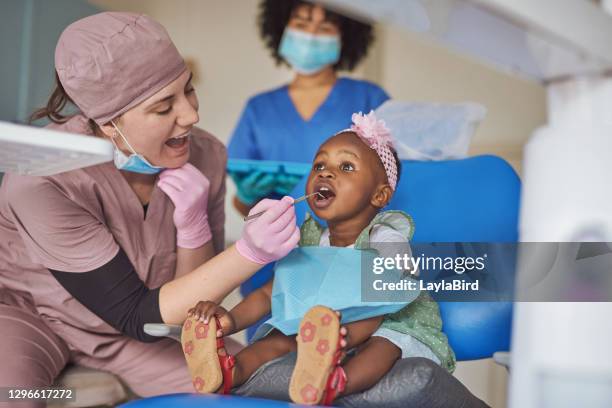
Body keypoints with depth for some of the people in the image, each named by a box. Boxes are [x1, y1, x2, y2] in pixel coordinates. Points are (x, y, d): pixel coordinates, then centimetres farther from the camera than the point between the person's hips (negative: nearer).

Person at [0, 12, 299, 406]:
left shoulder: (205, 156, -16)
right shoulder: (44, 179, -30)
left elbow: (198, 302, -7)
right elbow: (138, 317, -25)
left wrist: (194, 227, -28)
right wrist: (250, 252, -37)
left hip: (126, 322, 6)